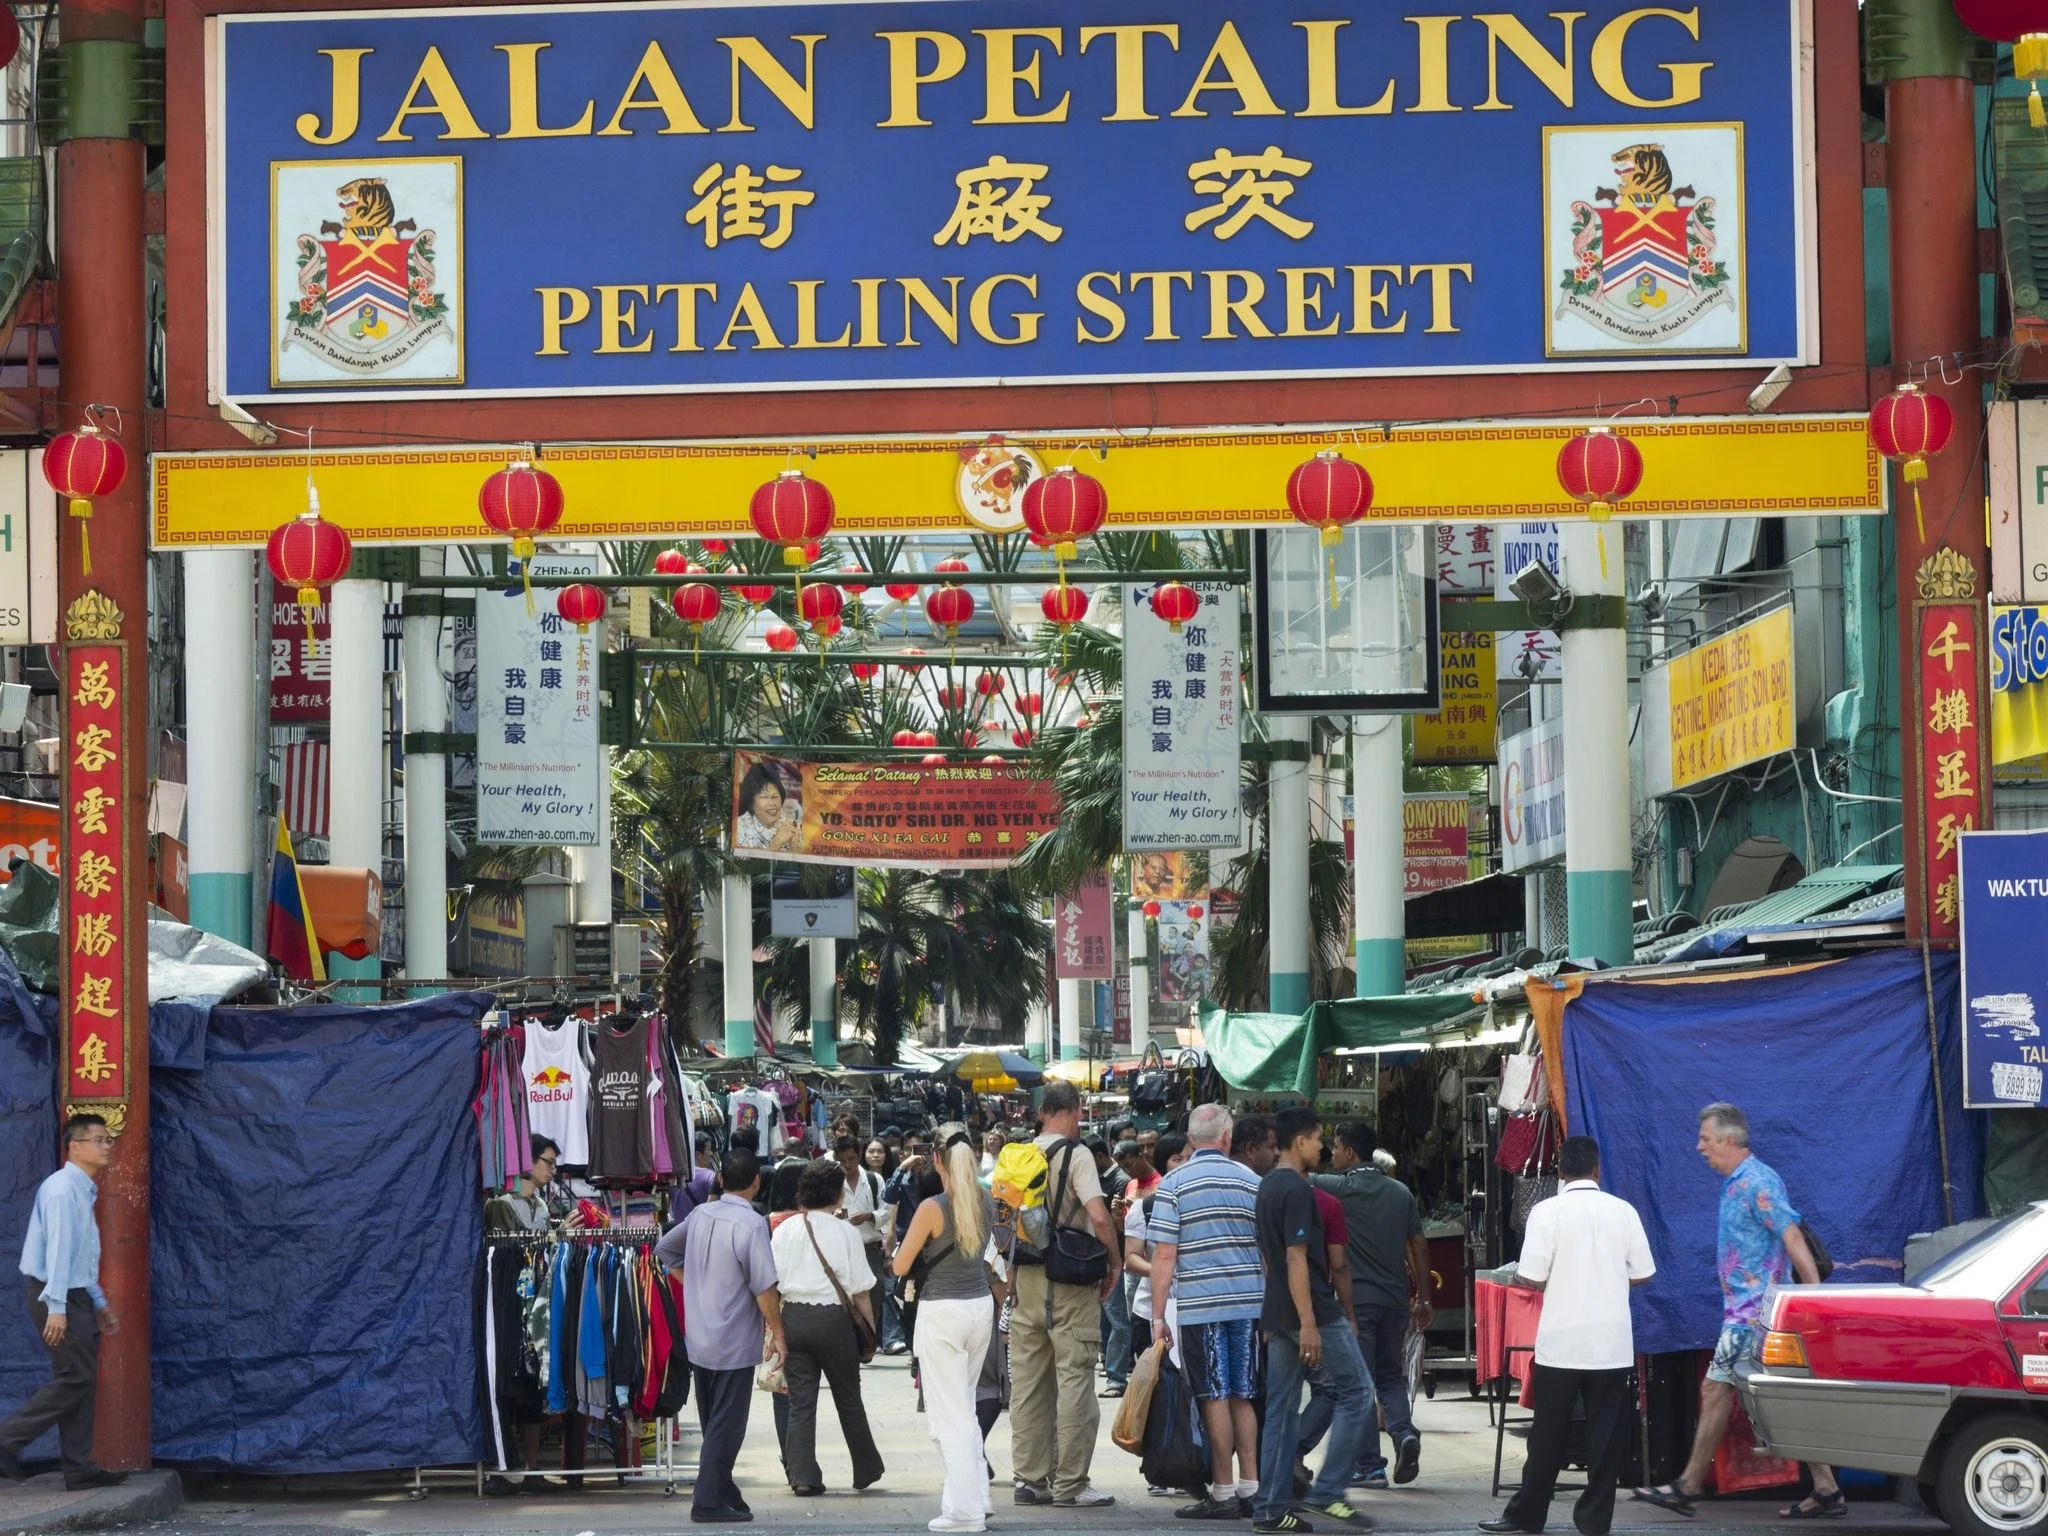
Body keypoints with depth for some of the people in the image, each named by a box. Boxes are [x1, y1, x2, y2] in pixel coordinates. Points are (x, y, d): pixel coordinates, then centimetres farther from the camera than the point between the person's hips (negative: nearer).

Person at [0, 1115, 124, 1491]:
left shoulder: (84, 1191, 17)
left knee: (83, 1381, 7)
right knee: (75, 1377, -12)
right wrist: (56, 1308, -26)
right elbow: (57, 1248, -21)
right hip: (57, 1295, -10)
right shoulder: (63, 1189, -14)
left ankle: (79, 1468, 9)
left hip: (75, 1295, 10)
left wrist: (99, 1304, 24)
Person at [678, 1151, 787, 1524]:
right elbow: (764, 1287, -18)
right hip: (734, 1344, -7)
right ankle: (709, 1501, -4)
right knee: (726, 1426, -2)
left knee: (712, 1423, 17)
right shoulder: (751, 1224, -17)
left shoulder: (700, 1215, 4)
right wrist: (777, 1333, -8)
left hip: (698, 1339, 7)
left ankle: (723, 1491, 25)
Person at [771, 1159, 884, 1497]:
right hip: (832, 1318, -2)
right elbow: (858, 1289, -7)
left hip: (793, 1317, 2)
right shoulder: (845, 1232, -7)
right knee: (848, 1399, 12)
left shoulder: (785, 1230, 2)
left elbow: (770, 1282, 3)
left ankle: (802, 1476, 0)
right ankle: (866, 1471, 24)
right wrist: (870, 1325, 4)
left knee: (800, 1402, 6)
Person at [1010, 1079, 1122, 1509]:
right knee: (1074, 1380, -2)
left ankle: (1030, 1478, 14)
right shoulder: (1075, 1155, -10)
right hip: (1070, 1280, -6)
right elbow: (1099, 1216, -19)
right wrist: (1115, 1263, -6)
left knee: (1028, 1381, 10)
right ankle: (1069, 1485, -3)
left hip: (1026, 1278, 6)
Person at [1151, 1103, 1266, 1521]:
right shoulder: (1253, 1182, 6)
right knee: (1242, 1396, 11)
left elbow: (1164, 1256, -8)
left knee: (1215, 1398, 0)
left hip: (1199, 1306, -4)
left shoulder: (1173, 1184, -4)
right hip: (1250, 1303, 4)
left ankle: (1224, 1493, 2)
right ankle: (1250, 1486, 11)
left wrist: (1158, 1316, -4)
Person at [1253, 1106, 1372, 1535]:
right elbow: (1296, 1257, -20)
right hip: (1313, 1310, -9)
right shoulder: (1298, 1190, -15)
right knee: (1355, 1390, 0)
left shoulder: (1266, 1187, 14)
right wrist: (1309, 1324, -22)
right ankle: (1327, 1492, -4)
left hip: (1277, 1315, 9)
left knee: (1282, 1407, 8)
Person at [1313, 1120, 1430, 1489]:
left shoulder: (1340, 1188, -8)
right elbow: (1419, 1245, 9)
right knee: (1391, 1376, 17)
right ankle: (1404, 1432, -9)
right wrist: (1423, 1299, 15)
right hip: (1395, 1298, 5)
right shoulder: (1400, 1192, 7)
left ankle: (1370, 1467, 1)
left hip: (1356, 1298, -5)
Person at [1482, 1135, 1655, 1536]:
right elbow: (1642, 1275, 4)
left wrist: (1514, 1277, 11)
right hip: (1612, 1343, 1)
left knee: (1548, 1433, 8)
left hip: (1561, 1341, -1)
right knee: (1605, 1433, 5)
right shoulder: (1622, 1211, 0)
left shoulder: (1547, 1211, -7)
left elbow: (1532, 1278, -11)